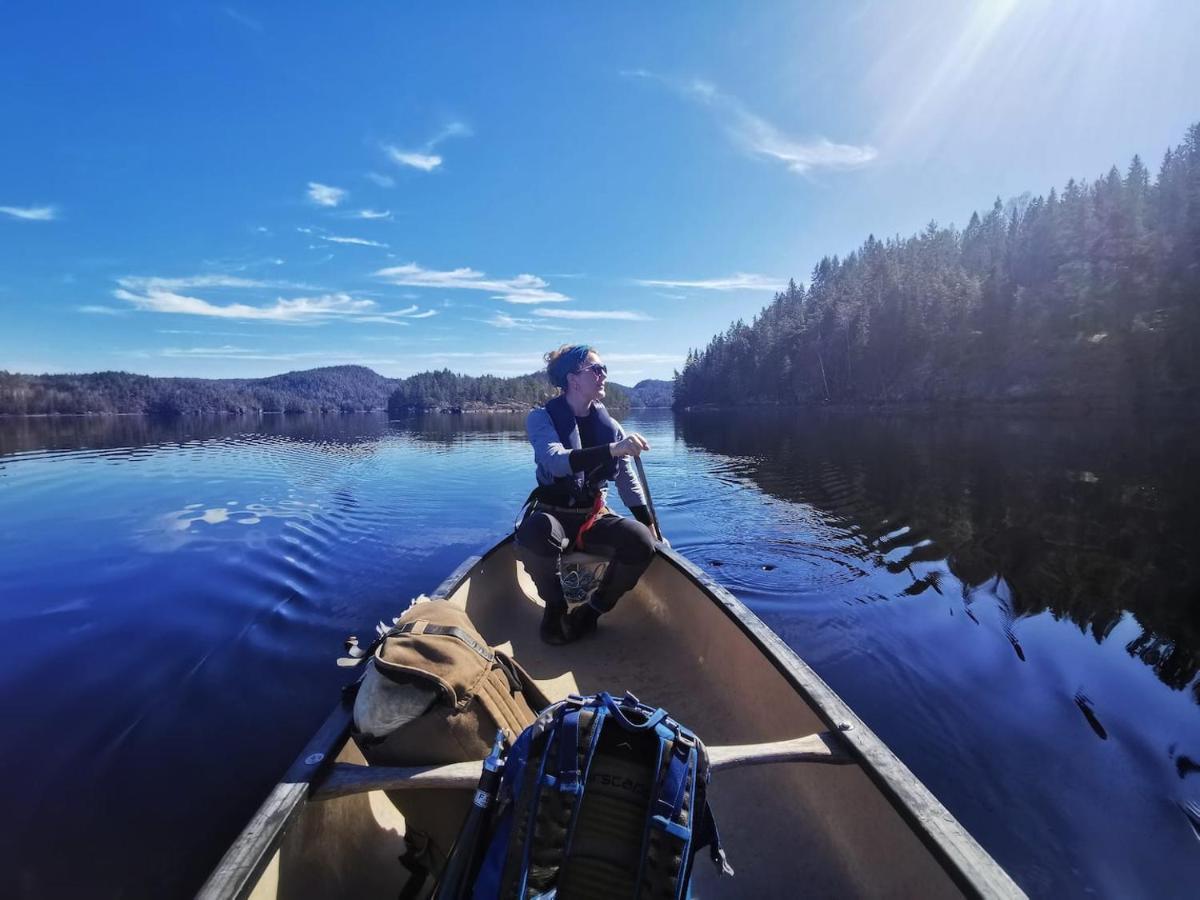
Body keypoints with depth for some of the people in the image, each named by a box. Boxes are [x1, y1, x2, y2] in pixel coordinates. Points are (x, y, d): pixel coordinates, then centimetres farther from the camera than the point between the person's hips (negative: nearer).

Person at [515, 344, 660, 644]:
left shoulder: (609, 424, 4)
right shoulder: (542, 417, -7)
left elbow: (627, 481, 11)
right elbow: (556, 461, -27)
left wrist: (650, 527, 5)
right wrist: (612, 450, -39)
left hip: (595, 518, 3)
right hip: (553, 514, -3)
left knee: (640, 541, -26)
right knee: (535, 531, -38)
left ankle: (592, 612, -4)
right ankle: (555, 607, -9)